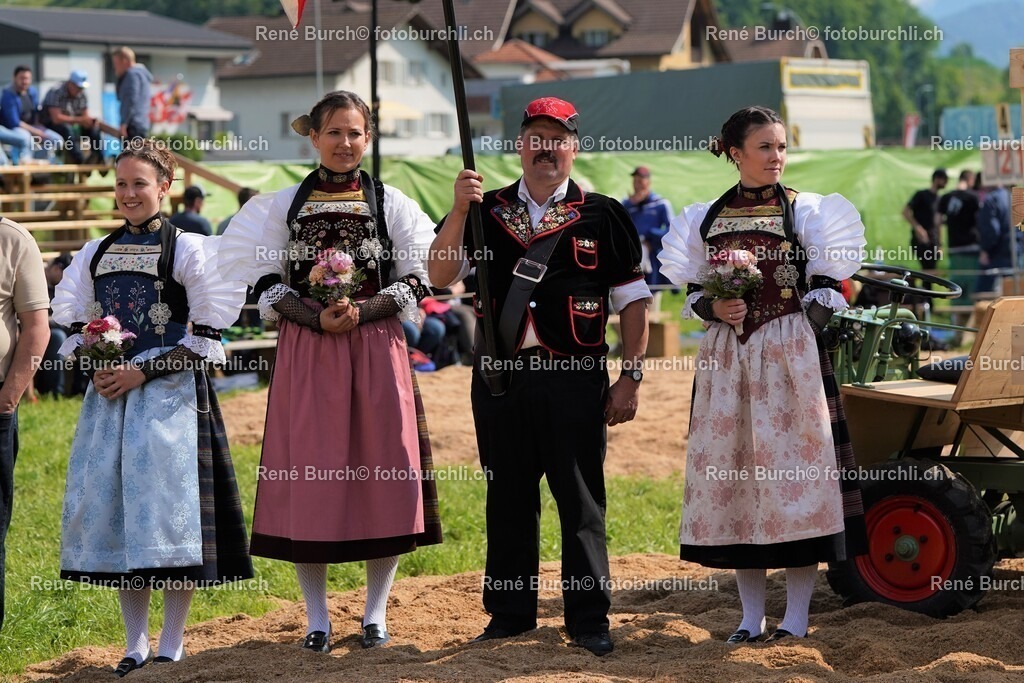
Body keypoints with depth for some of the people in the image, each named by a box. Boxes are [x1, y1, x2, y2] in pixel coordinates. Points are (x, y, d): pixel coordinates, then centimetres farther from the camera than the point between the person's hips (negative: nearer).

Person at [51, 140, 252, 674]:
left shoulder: (188, 249, -2)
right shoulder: (95, 254, 13)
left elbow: (205, 336, -6)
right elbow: (75, 325, 15)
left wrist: (143, 371, -14)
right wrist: (97, 366, -6)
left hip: (169, 395, -5)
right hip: (109, 394, 5)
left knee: (168, 506, -7)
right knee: (110, 507, 4)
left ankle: (171, 647, 1)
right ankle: (135, 645, 14)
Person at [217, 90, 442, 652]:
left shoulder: (391, 203, 7)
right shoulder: (284, 204, 8)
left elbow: (413, 283, 2)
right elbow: (267, 284, 3)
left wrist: (361, 311, -14)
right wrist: (319, 318, -12)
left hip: (376, 350, 0)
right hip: (306, 352, 0)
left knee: (383, 474, -2)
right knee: (309, 476, -1)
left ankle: (376, 612, 10)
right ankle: (317, 616, 9)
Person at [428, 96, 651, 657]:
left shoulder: (601, 215, 3)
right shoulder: (486, 211, 9)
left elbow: (633, 299, 4)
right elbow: (440, 275, -1)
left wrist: (630, 378, -2)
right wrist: (458, 210, -13)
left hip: (575, 378, -2)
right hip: (499, 373, 2)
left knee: (579, 498, 1)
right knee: (507, 495, 10)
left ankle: (589, 618, 9)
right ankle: (510, 613, 20)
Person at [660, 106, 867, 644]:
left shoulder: (805, 210, 2)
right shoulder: (707, 218, 8)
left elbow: (828, 287, 0)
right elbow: (694, 291, 12)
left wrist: (800, 334, -14)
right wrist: (714, 309, -9)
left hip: (792, 356, -3)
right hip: (725, 357, 3)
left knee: (792, 467, -5)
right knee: (732, 471, 4)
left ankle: (796, 618, 3)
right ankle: (751, 617, 13)